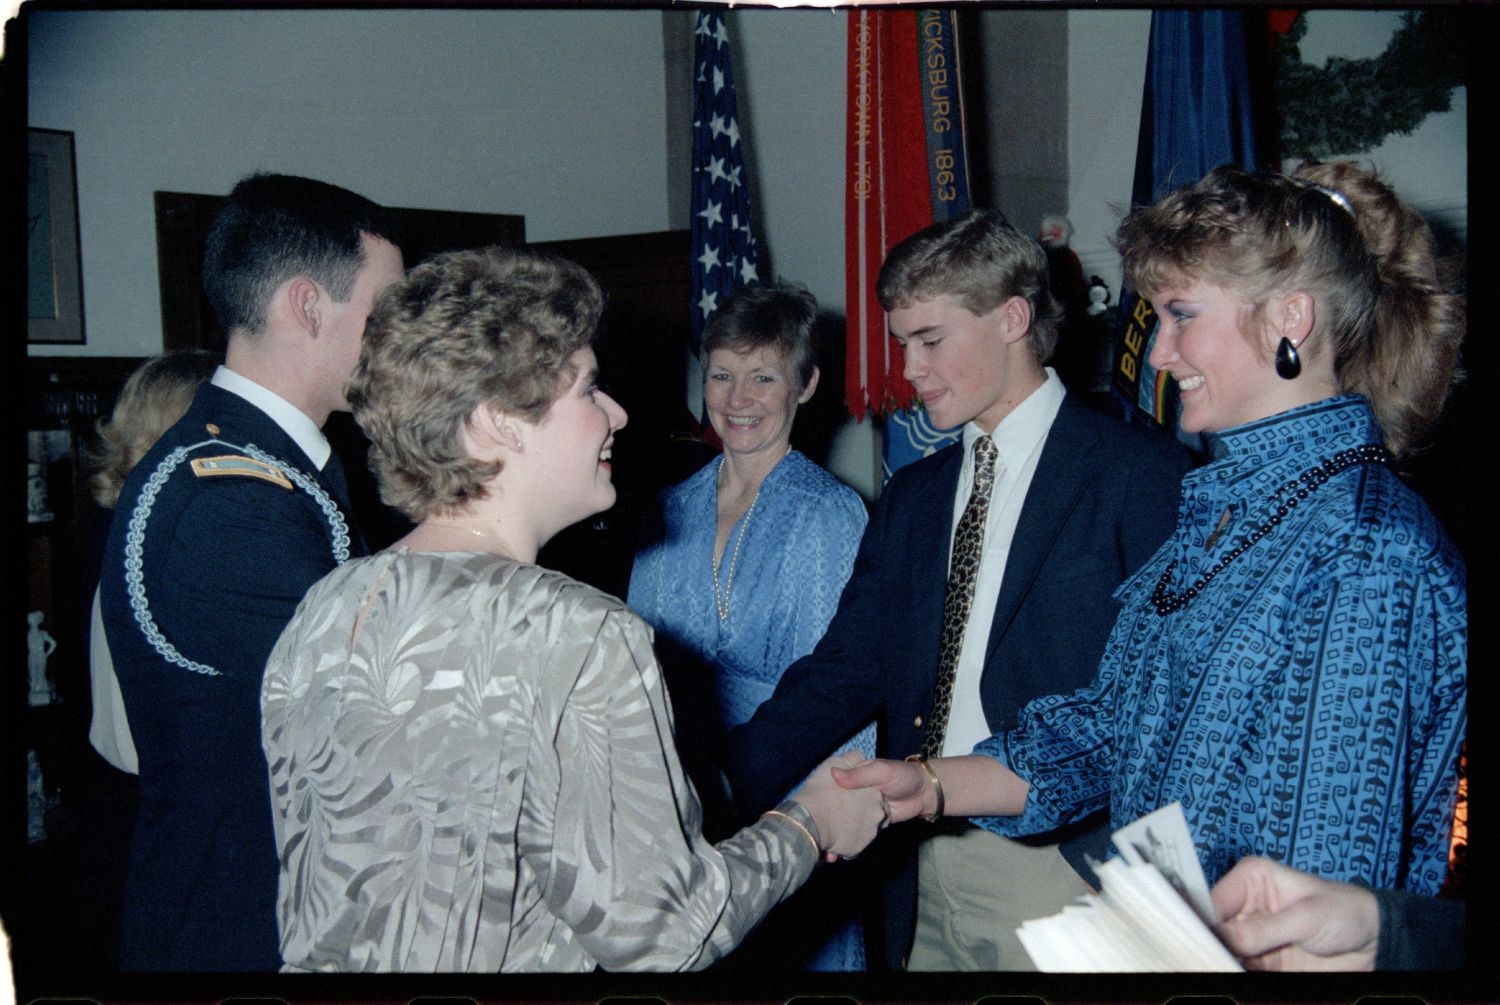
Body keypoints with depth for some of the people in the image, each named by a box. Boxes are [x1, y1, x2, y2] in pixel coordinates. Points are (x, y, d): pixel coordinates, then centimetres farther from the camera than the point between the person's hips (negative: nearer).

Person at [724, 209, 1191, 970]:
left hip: (1063, 878, -5)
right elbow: (844, 673, 7)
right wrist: (710, 787, -5)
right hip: (925, 874, 6)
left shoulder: (1141, 473, -7)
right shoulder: (911, 497, 13)